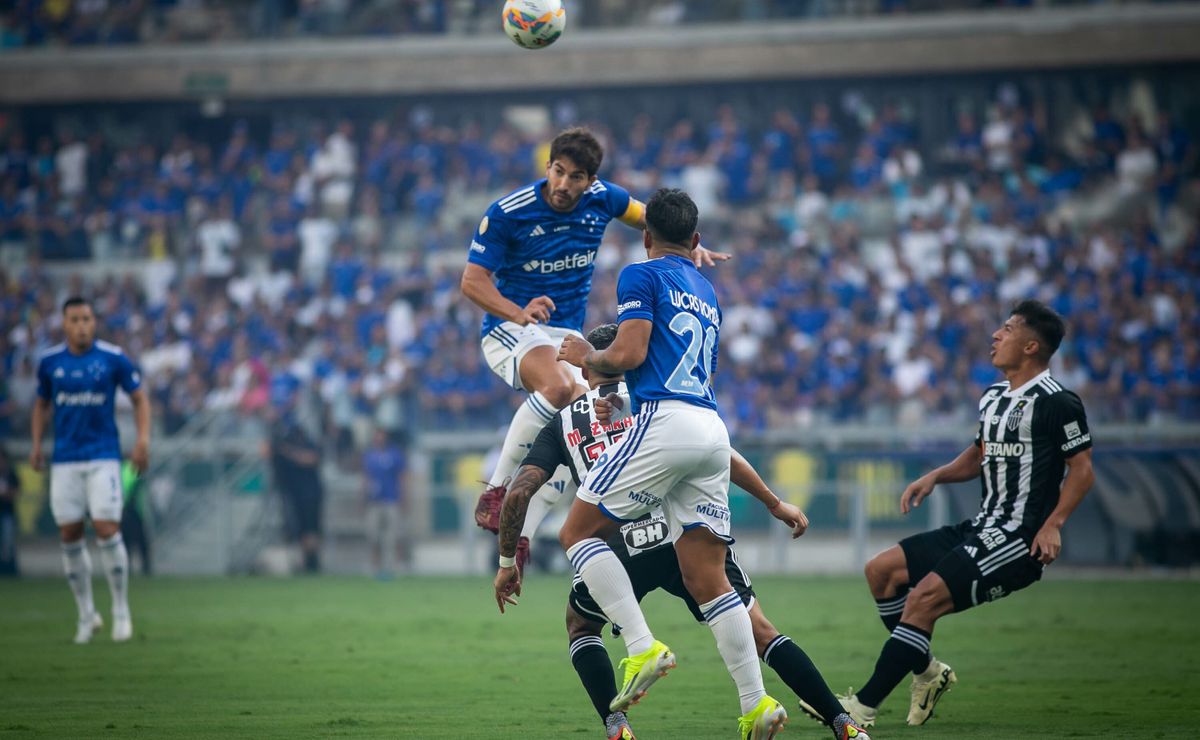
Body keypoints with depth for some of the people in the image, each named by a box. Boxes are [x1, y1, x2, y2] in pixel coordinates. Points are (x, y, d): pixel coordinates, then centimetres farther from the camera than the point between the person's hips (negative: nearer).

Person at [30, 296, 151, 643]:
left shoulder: (113, 358, -4)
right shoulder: (49, 361, 3)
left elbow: (140, 399, 4)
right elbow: (42, 404, 18)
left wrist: (143, 439, -9)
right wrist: (36, 443, 6)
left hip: (103, 457, -3)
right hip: (65, 459, 3)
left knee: (107, 530, -11)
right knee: (69, 536, 1)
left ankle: (121, 611, 3)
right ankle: (86, 614, 14)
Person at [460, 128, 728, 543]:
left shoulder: (601, 199, -2)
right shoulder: (507, 213, -14)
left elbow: (651, 219, 17)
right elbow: (473, 281, -13)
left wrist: (689, 248, -4)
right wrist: (519, 314, -31)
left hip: (568, 336, 5)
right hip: (510, 332, -5)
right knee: (558, 387, -35)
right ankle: (494, 492, -27)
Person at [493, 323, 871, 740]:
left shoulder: (563, 421, 19)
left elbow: (518, 493, 10)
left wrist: (507, 562, 21)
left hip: (618, 547, 0)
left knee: (580, 628, 28)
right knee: (759, 632, 9)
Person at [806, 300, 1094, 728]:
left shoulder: (1056, 402, -10)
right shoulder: (992, 399, 16)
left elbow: (1082, 469, -10)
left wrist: (1053, 524, -21)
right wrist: (935, 477, 12)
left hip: (1021, 541, -10)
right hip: (983, 529, 10)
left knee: (925, 598, -23)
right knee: (882, 570, 6)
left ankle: (863, 707, -22)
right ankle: (927, 673, 12)